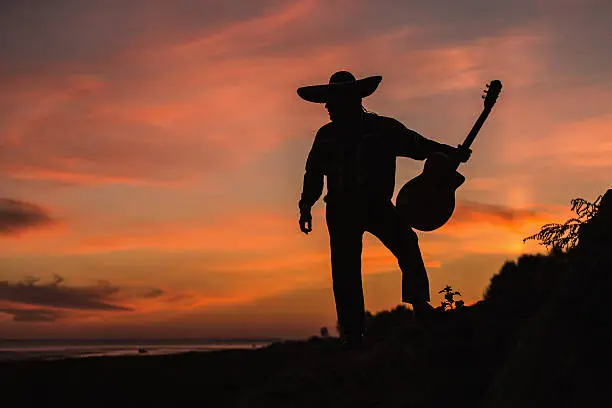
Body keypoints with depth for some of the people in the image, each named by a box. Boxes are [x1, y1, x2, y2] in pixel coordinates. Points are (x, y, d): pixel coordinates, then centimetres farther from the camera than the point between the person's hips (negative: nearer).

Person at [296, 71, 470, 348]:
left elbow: (418, 145, 7)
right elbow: (314, 174, 19)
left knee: (406, 243, -26)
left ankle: (420, 304, -20)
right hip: (341, 208, 2)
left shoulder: (383, 128, 5)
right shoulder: (326, 136, 12)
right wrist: (306, 206, 6)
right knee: (345, 272, -4)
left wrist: (452, 153, -6)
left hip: (376, 203, -1)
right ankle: (352, 334, 1)